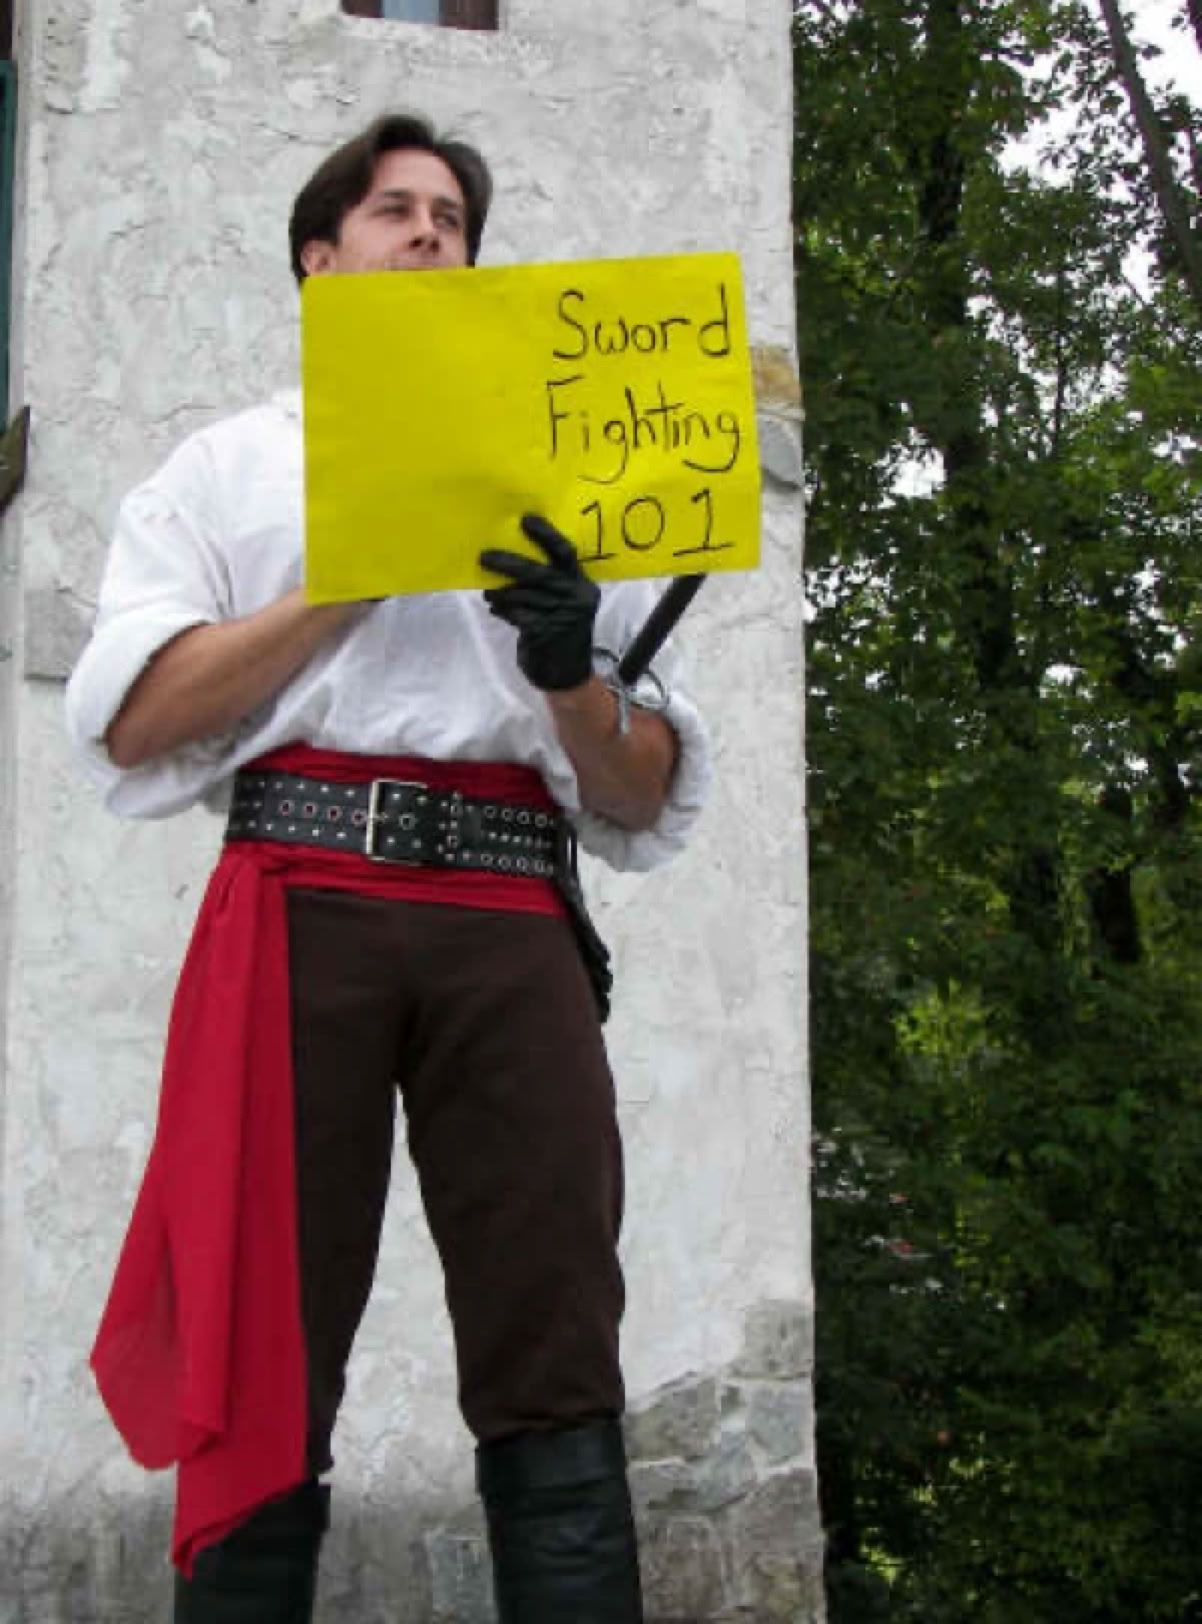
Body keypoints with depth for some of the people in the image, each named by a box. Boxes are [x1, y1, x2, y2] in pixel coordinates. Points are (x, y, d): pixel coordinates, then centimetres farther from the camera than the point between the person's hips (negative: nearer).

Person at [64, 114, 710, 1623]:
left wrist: (568, 673, -4)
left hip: (512, 925, 2)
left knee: (554, 1385, -9)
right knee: (265, 1374, -7)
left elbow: (646, 798, 18)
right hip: (301, 900, -1)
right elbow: (130, 723, 4)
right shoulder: (232, 464, 22)